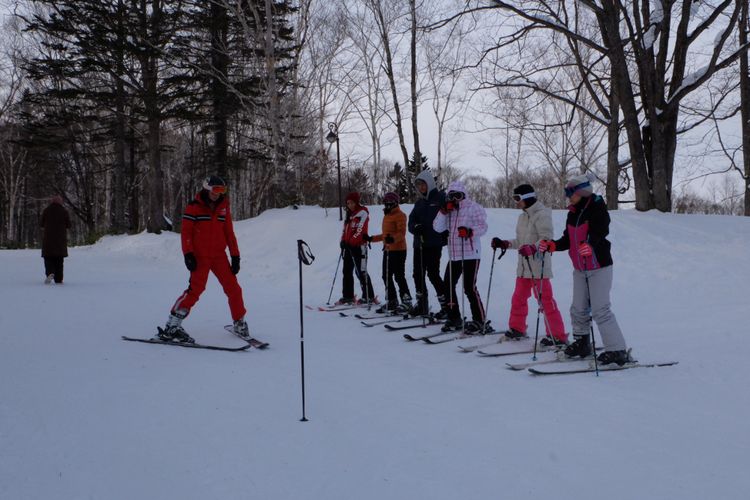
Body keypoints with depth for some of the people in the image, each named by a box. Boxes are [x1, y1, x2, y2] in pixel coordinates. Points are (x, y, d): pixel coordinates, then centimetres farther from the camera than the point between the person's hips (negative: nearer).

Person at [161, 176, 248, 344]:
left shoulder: (223, 207, 11)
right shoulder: (194, 207, -3)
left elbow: (229, 232, 13)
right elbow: (186, 231, -5)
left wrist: (235, 255, 8)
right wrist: (188, 254, -14)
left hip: (219, 256, 5)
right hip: (200, 256, -5)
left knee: (233, 288, 1)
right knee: (196, 289, -16)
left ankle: (239, 323, 18)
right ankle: (172, 327, -13)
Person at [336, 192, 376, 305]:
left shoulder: (363, 213, -7)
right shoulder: (349, 214, 18)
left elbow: (360, 230, -15)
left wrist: (351, 242, -20)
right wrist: (343, 241, 5)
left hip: (359, 246, -8)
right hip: (348, 246, 8)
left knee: (361, 272, -8)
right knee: (347, 271, 9)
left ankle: (369, 297, -3)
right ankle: (347, 296, 16)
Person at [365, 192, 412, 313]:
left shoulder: (399, 215, -9)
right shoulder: (386, 216, 18)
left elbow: (402, 233, -19)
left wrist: (393, 239, -37)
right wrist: (371, 238, 27)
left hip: (398, 250, -9)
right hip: (387, 250, 9)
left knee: (399, 277, -9)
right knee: (386, 277, 12)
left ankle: (406, 302, -4)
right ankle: (392, 301, 20)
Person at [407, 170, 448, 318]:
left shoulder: (440, 198, -3)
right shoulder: (419, 202, 16)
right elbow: (411, 221, 11)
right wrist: (415, 227, -11)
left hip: (434, 243, -7)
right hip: (419, 243, 7)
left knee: (433, 274, -10)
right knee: (418, 274, 9)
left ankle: (446, 306, -1)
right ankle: (421, 305, 21)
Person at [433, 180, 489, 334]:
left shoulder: (473, 207, -5)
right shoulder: (448, 209, 13)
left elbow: (483, 227, -14)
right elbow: (437, 228, 5)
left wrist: (470, 231, -32)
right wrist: (444, 212, -8)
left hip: (470, 254, -7)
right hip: (453, 255, 7)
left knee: (469, 288, -12)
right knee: (448, 285, 11)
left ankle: (479, 322, -4)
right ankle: (454, 318, 24)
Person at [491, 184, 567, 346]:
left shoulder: (541, 214, -11)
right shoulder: (523, 216, 16)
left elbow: (547, 239, -19)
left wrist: (532, 248, -33)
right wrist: (504, 244, 15)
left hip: (538, 266, -9)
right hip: (524, 266, 9)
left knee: (545, 300, -8)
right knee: (518, 298, 16)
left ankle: (558, 336, -3)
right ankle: (517, 328, 32)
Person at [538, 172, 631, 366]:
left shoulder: (597, 209, -12)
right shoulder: (572, 213, 10)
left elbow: (600, 233, -27)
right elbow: (568, 240, 13)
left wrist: (590, 245, -46)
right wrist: (551, 245, -3)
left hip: (599, 267, -7)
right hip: (579, 269, 7)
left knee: (600, 310, -12)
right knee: (578, 309, 11)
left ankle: (618, 351, -7)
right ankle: (581, 343, 27)